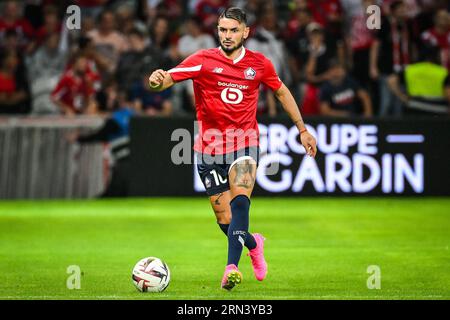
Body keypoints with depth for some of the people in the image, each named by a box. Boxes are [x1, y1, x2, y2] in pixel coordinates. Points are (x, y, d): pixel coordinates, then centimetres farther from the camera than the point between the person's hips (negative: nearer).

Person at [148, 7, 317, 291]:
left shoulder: (260, 64, 3)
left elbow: (282, 91, 19)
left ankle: (232, 268, -35)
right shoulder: (203, 60, -5)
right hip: (209, 148, 1)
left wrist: (303, 130, 20)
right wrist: (157, 81, -42)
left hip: (245, 143, 0)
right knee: (225, 221, 5)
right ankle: (253, 243, 37)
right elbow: (168, 78, -17)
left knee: (240, 200, -26)